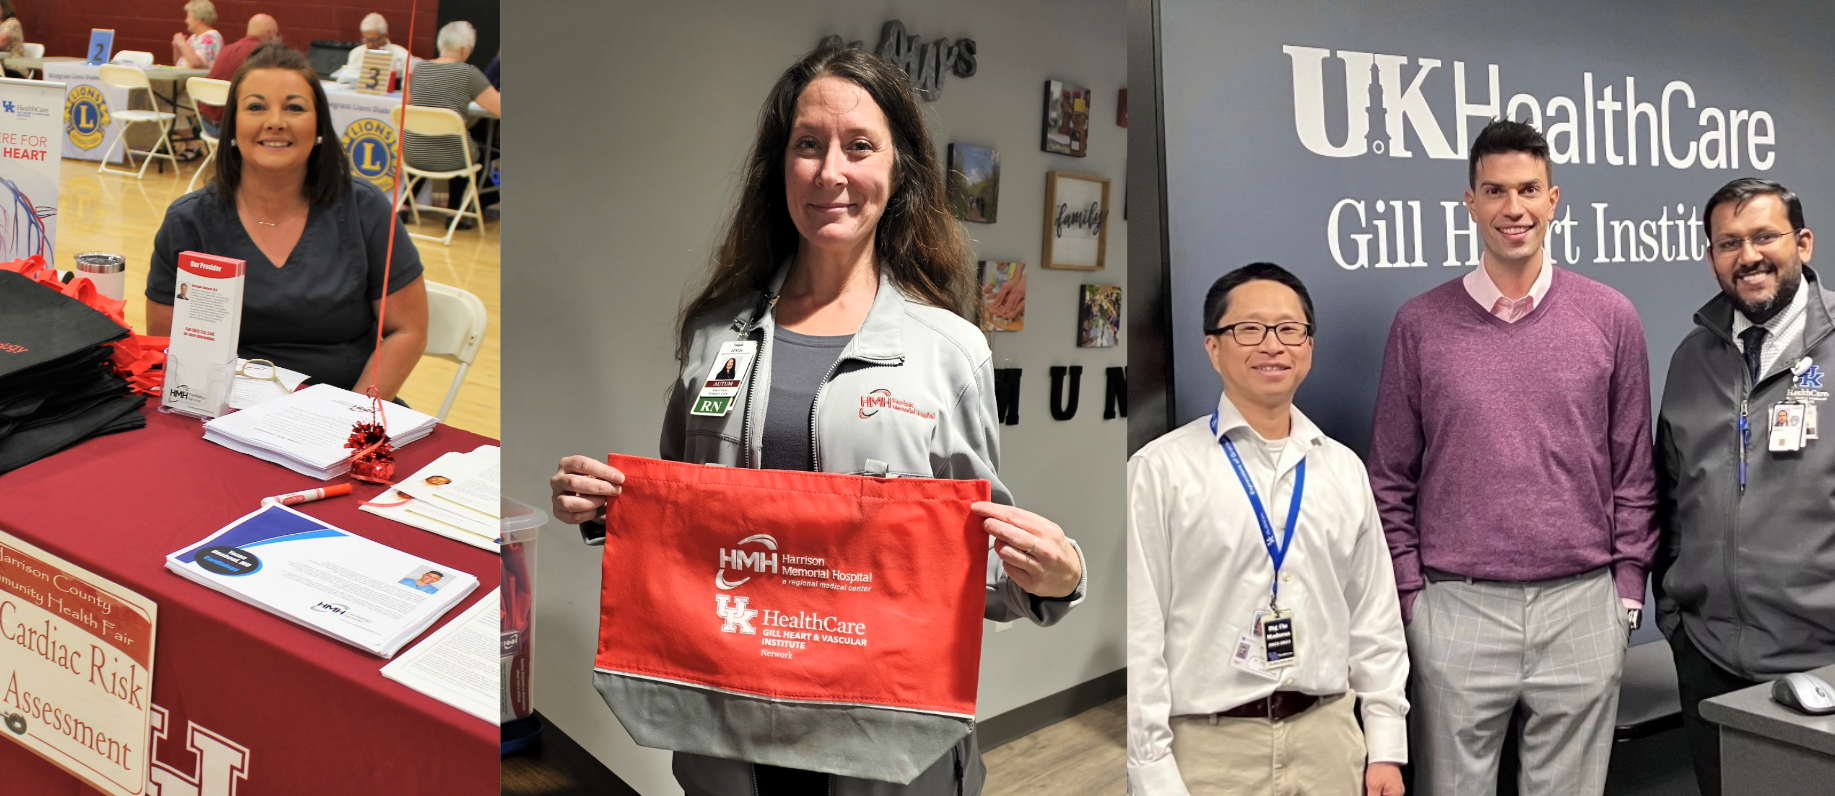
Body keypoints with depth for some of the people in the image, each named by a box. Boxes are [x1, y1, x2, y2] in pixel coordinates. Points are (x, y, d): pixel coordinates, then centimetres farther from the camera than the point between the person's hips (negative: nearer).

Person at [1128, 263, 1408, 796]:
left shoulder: (1345, 470, 8)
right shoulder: (1161, 470, -7)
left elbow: (1375, 616, 11)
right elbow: (1138, 632, -9)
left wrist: (1387, 747, 7)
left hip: (1327, 738, 4)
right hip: (1208, 749, -4)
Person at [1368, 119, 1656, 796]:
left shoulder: (1610, 317, 4)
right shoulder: (1420, 323, 1)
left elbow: (1632, 472, 8)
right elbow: (1392, 481, 4)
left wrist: (1627, 590, 5)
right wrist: (1409, 597, 0)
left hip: (1583, 607, 1)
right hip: (1455, 611, -1)